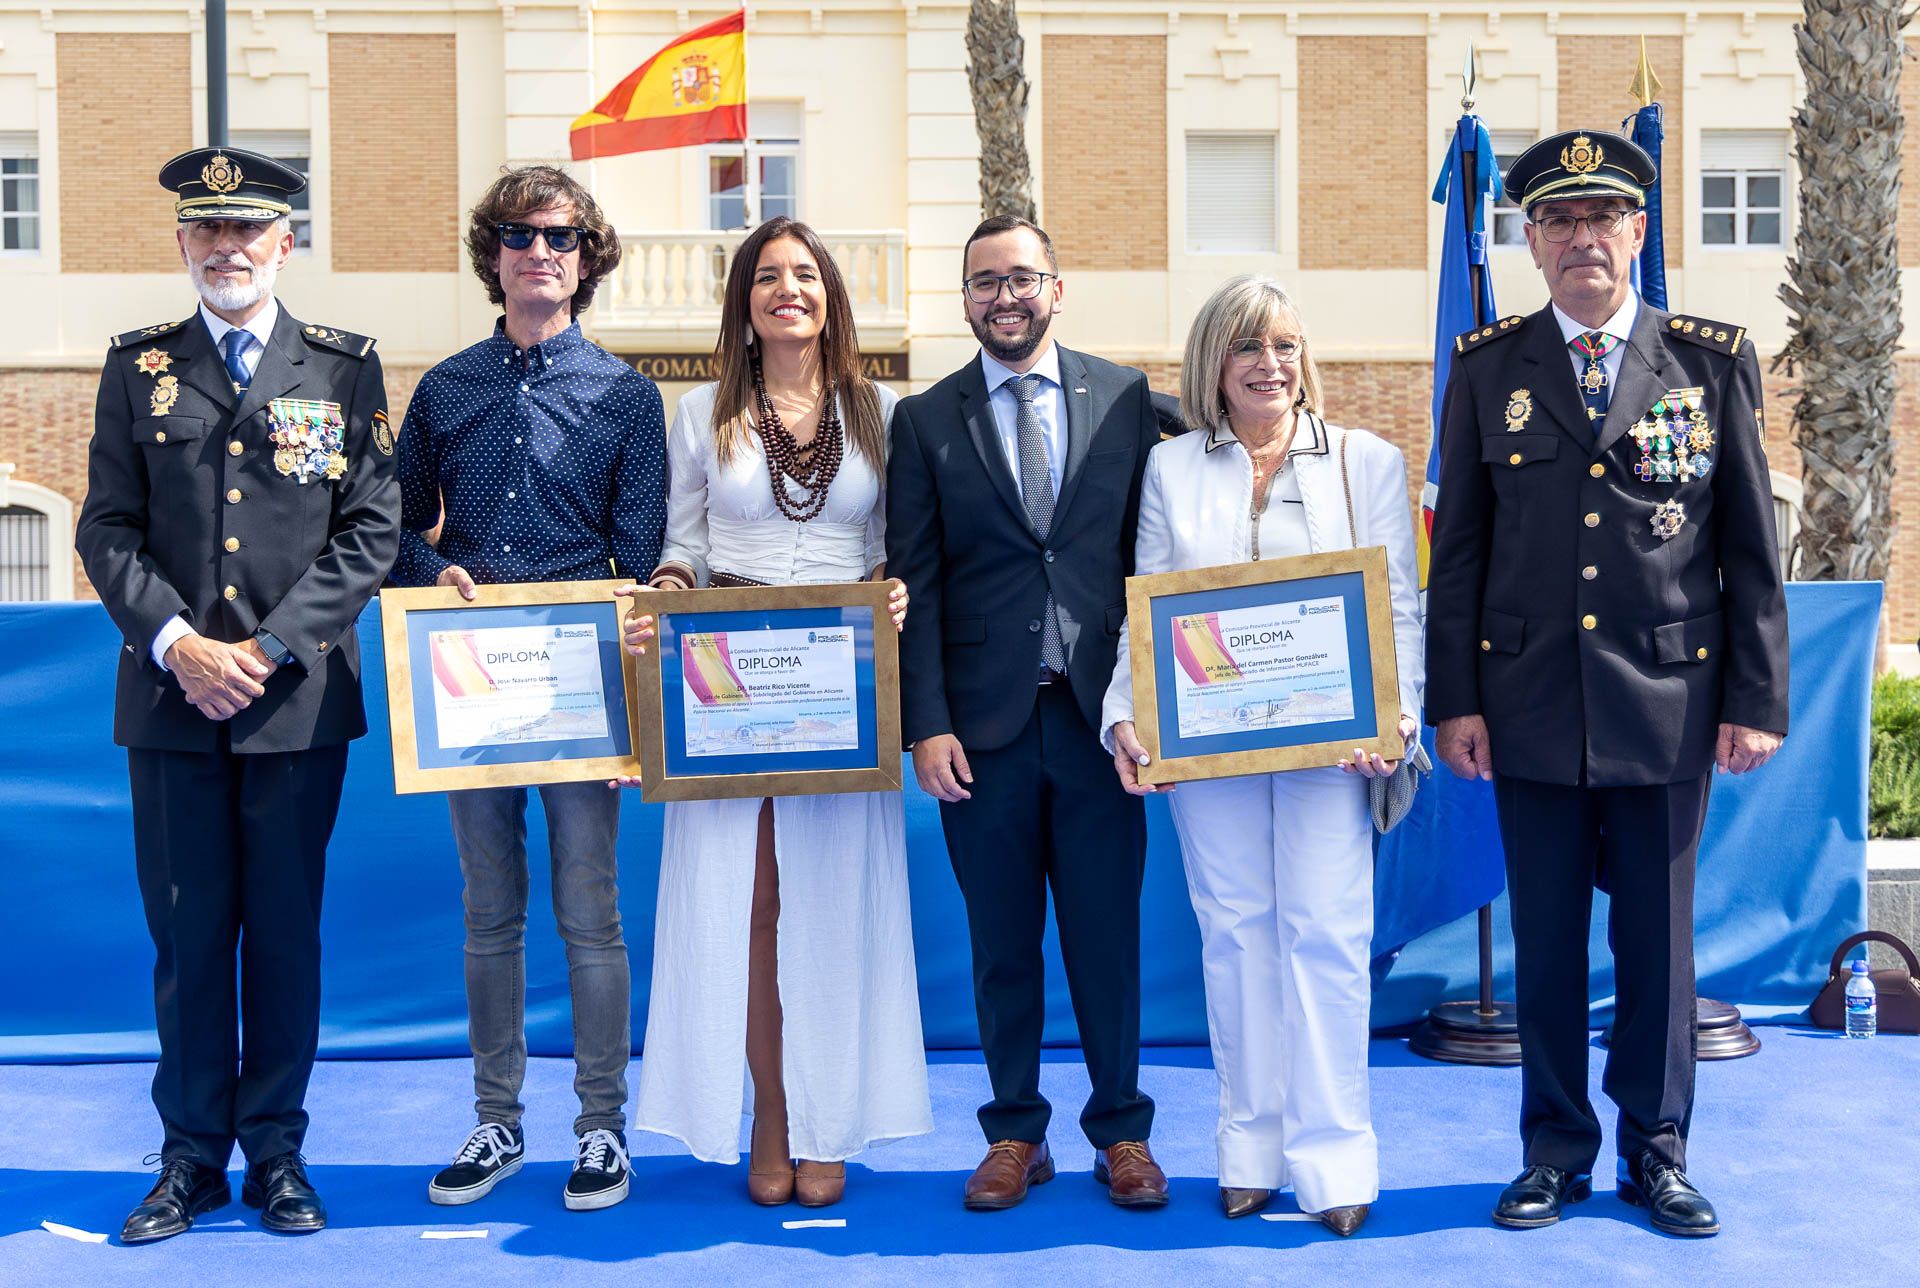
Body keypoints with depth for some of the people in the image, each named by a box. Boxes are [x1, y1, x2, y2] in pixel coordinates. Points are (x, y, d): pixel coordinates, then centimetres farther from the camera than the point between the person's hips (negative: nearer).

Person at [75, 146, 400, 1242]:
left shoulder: (345, 366, 6)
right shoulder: (140, 367, 9)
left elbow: (372, 531, 0)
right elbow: (108, 530, 6)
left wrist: (272, 648, -9)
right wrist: (178, 643, -10)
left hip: (301, 700, -1)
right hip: (171, 698, 1)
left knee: (287, 933, 6)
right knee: (187, 933, 6)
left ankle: (277, 1153, 17)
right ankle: (193, 1158, 17)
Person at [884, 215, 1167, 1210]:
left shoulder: (1125, 398, 6)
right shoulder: (925, 420, 5)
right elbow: (914, 583, 2)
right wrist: (926, 724, -5)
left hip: (1099, 712, 0)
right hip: (984, 719, 0)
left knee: (1108, 932, 6)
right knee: (1001, 940, 8)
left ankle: (1121, 1131, 21)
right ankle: (1015, 1134, 22)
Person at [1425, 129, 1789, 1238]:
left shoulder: (1714, 361, 3)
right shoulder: (1488, 368, 4)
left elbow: (1752, 550, 3)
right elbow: (1459, 550, 5)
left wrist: (1757, 702, -1)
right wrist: (1455, 699, 1)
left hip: (1670, 706, 0)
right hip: (1531, 708, 1)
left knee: (1659, 938, 9)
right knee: (1547, 940, 9)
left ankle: (1655, 1153, 24)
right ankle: (1558, 1151, 23)